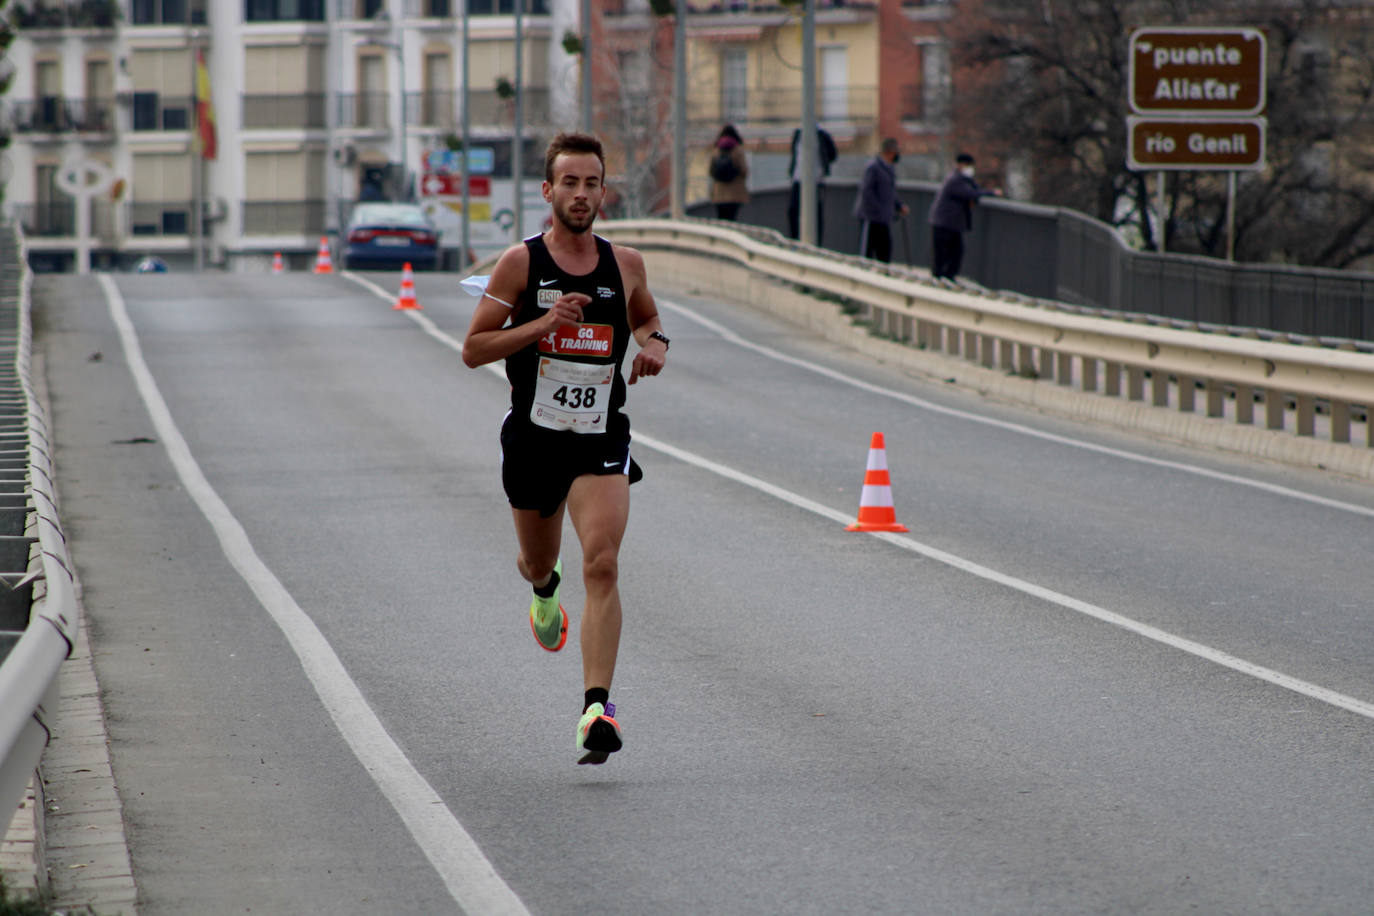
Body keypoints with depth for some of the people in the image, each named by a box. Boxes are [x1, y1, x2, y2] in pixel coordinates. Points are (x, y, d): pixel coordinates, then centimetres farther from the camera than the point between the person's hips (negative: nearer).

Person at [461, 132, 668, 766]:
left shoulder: (625, 264, 2)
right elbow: (473, 350, -6)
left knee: (602, 564, -19)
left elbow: (646, 316, 24)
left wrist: (655, 343, 1)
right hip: (532, 436, 0)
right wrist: (544, 324, -18)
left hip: (602, 439, 0)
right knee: (537, 561, 20)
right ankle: (543, 589, 61)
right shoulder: (520, 263, -7)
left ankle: (597, 707, -22)